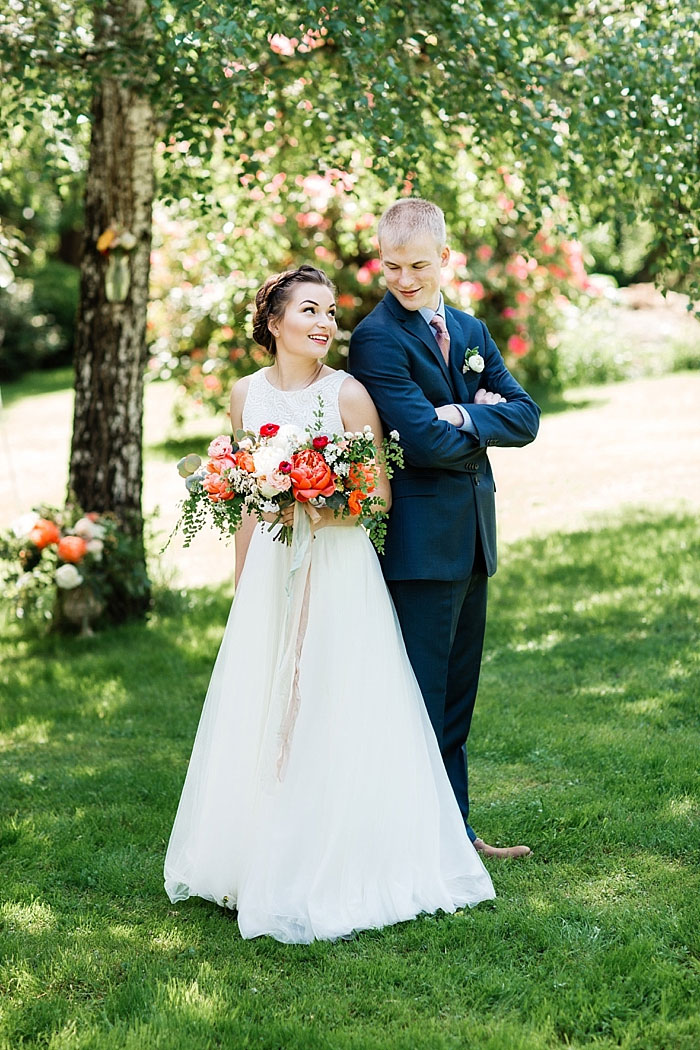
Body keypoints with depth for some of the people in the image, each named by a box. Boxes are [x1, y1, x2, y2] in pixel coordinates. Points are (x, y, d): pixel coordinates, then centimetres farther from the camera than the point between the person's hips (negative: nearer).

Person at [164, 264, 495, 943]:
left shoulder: (348, 393, -6)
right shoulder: (246, 395, 6)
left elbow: (381, 495, -7)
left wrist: (315, 509, -21)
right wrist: (242, 584, 16)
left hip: (339, 575, -4)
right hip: (270, 574, 4)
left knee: (335, 720, -2)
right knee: (261, 716, 9)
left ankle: (340, 867, 12)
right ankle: (267, 863, 23)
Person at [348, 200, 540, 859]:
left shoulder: (471, 331, 14)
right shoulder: (376, 339, -11)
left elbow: (525, 416, 5)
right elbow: (426, 440, -20)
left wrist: (462, 418, -11)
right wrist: (479, 419, -4)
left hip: (472, 539, 8)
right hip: (420, 543, -8)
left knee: (458, 694, 16)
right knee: (420, 699, -1)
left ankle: (455, 830, 27)